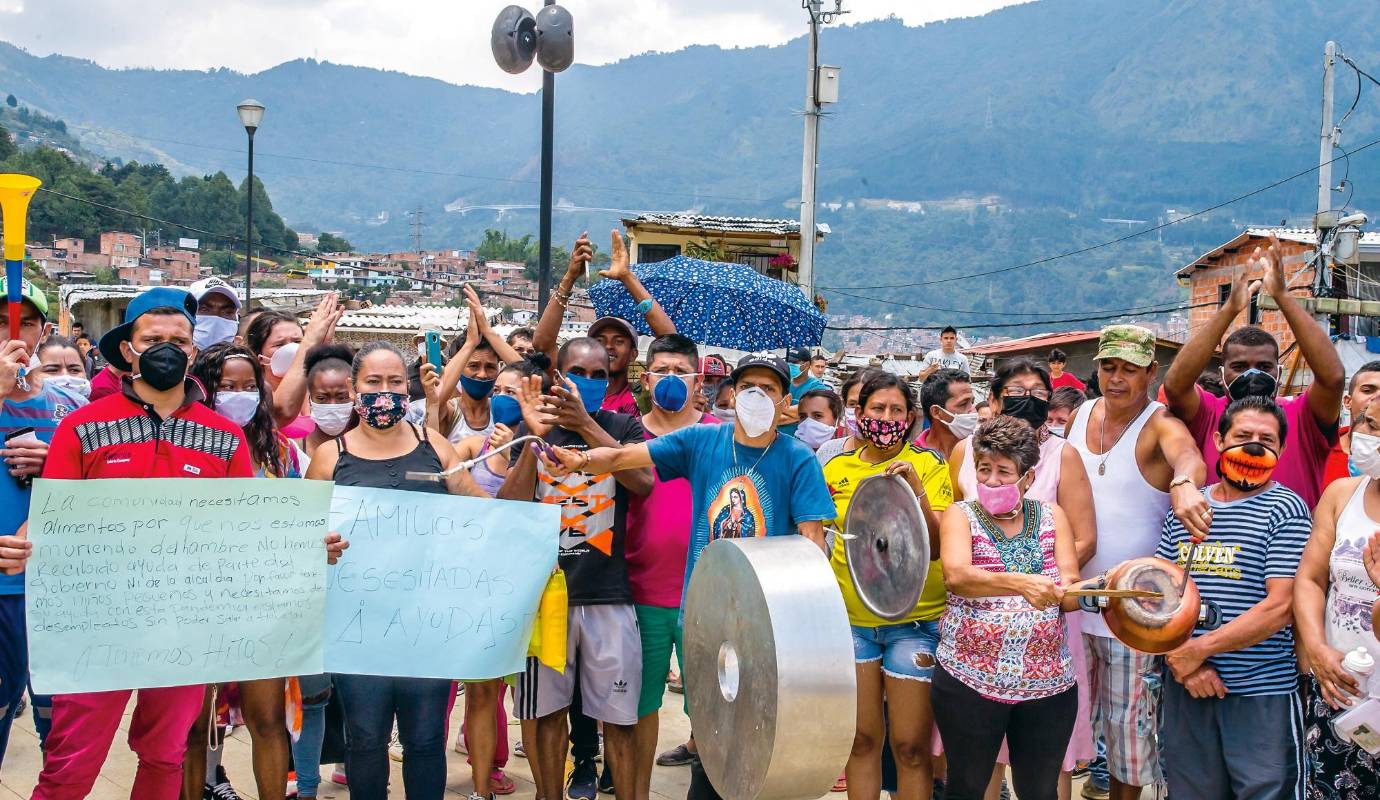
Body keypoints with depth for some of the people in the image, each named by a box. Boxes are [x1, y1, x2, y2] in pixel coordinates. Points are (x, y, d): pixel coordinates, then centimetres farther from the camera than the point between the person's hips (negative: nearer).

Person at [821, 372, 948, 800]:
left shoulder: (929, 464, -4)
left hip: (914, 619, -2)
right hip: (850, 617, 3)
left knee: (911, 744, 1)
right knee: (862, 739, 10)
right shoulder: (837, 468, 4)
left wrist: (915, 488, -23)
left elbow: (936, 546, -12)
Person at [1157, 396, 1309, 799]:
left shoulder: (1285, 509, -4)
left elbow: (1280, 606, -13)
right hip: (1185, 690, 4)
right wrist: (1181, 660, -7)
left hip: (1263, 696, -4)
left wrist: (1199, 649, -14)